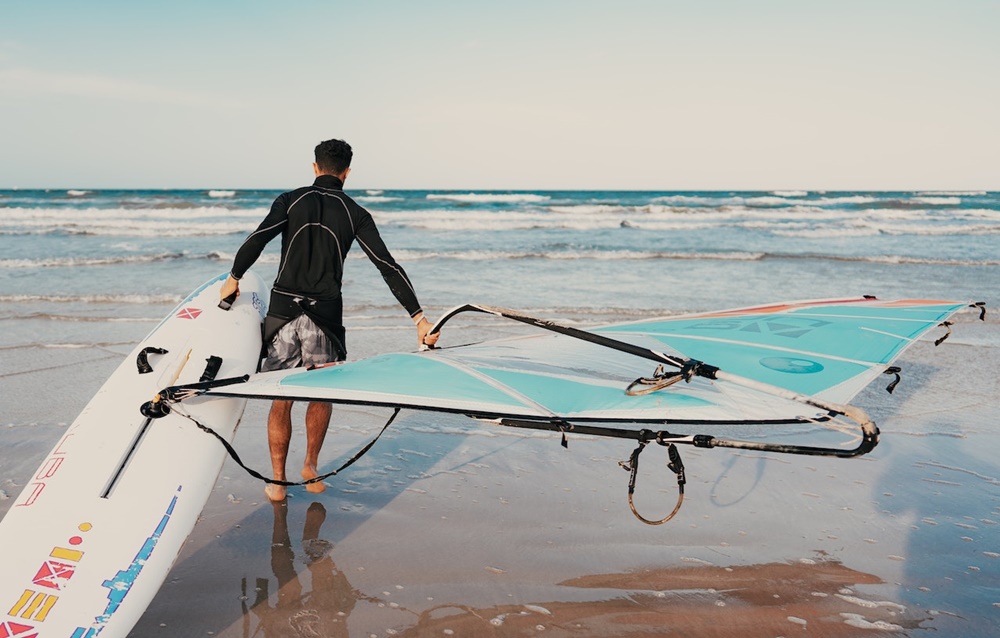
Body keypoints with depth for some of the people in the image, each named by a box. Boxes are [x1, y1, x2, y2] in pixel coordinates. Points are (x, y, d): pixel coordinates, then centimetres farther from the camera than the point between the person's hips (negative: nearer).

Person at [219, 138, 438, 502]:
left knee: (281, 400, 10)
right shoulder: (355, 214, 3)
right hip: (325, 315, -1)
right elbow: (388, 267, -3)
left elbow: (256, 240, -9)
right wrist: (418, 317, -5)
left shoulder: (290, 201, 4)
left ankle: (277, 482, 16)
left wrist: (234, 277, 7)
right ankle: (310, 466, 30)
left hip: (282, 311, 1)